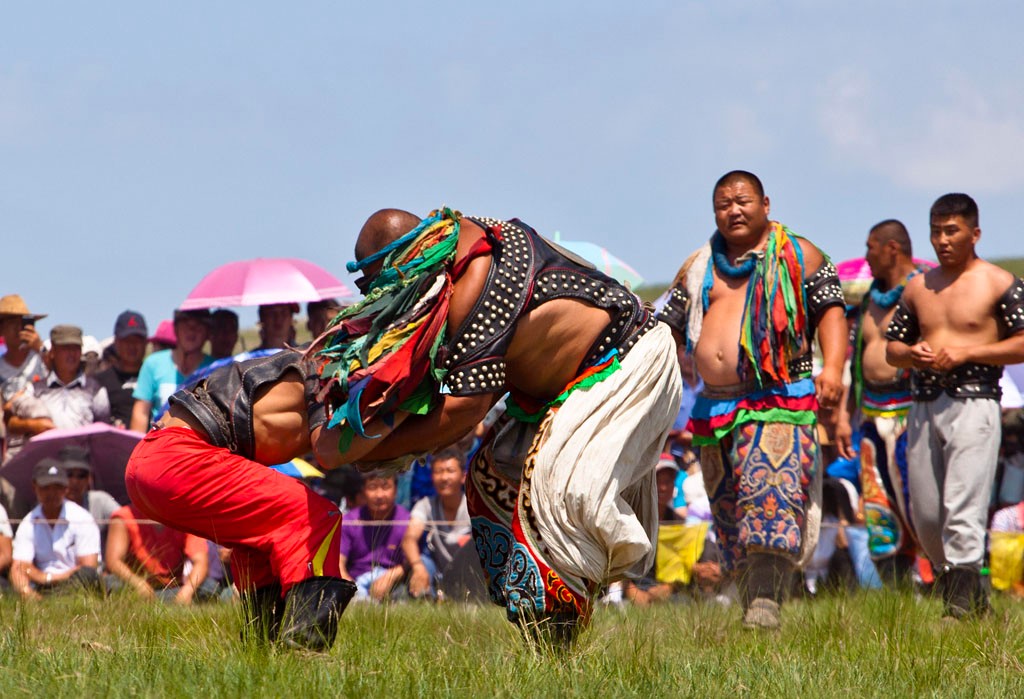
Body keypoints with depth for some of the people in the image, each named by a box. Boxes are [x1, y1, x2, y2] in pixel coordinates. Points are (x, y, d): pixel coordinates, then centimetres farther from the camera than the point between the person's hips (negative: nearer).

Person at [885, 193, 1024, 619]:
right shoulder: (918, 288, 17)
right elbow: (892, 347, 22)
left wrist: (966, 352, -13)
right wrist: (912, 354, -2)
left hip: (973, 403, -6)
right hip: (924, 405, 6)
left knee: (963, 510, -15)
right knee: (924, 515, 7)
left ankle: (962, 607, -14)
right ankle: (965, 593, 25)